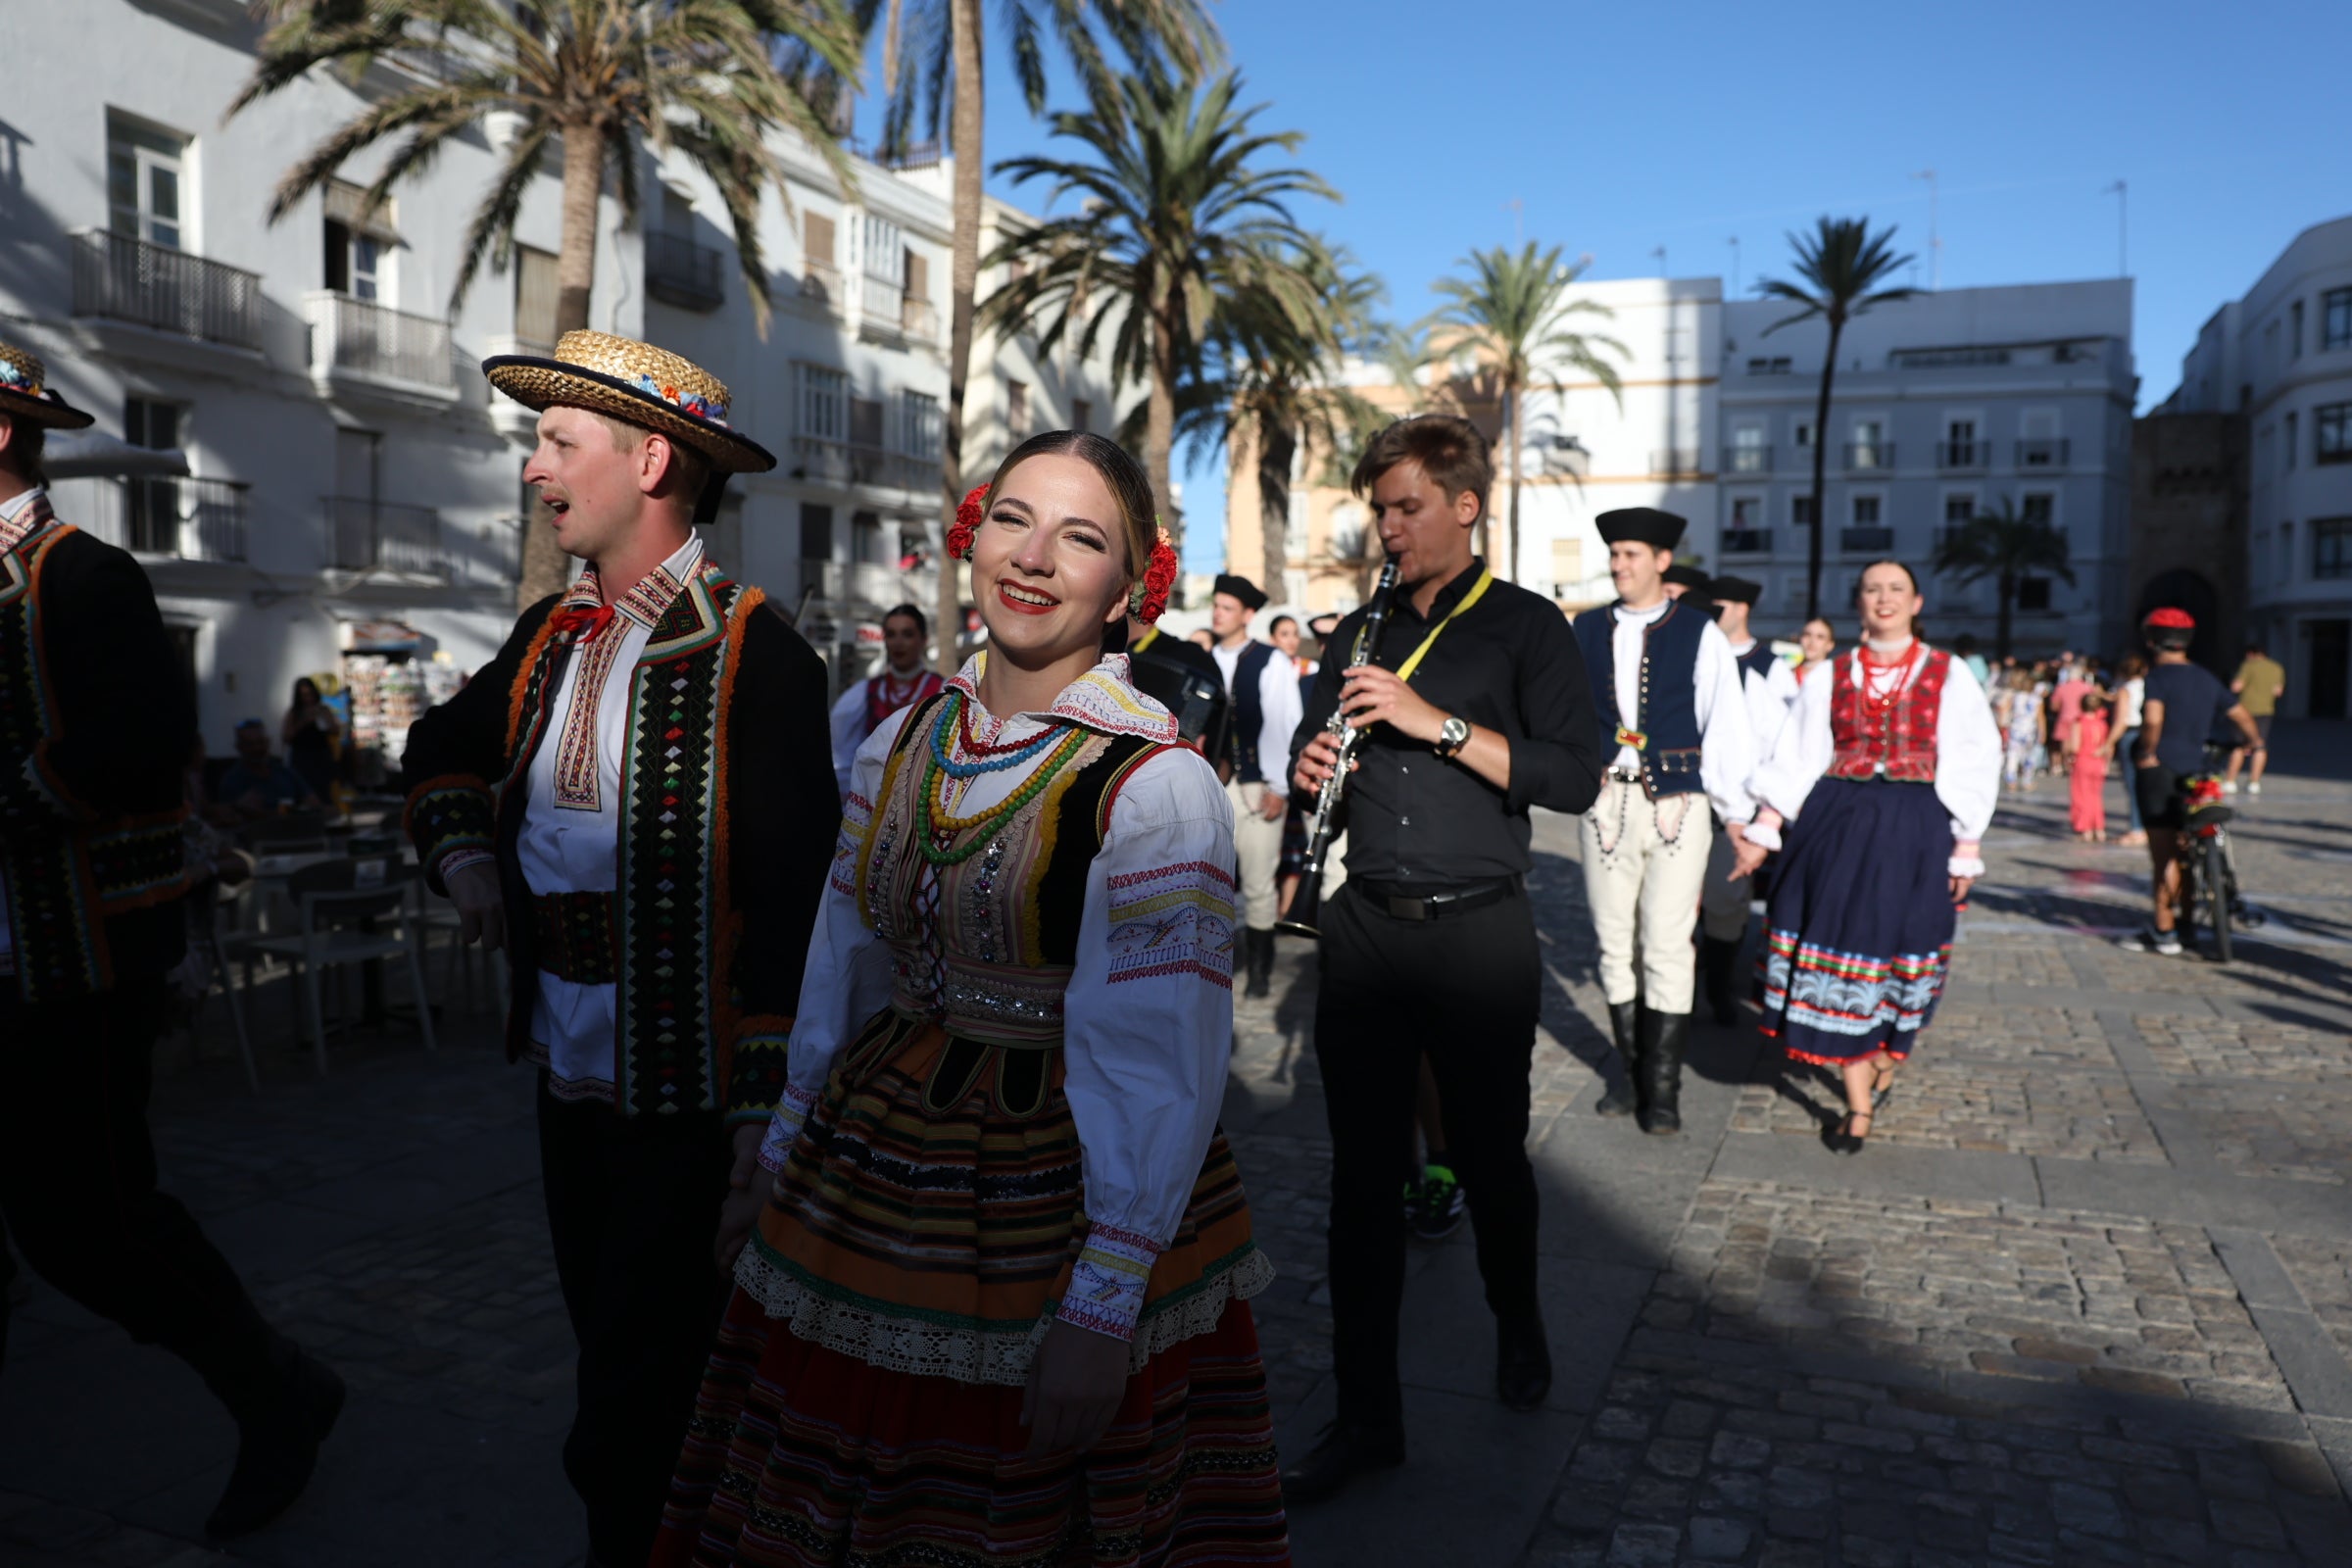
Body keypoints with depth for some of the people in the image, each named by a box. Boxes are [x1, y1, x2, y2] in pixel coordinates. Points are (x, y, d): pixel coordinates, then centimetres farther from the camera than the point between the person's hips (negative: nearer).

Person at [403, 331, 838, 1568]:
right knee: (602, 1336, 21)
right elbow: (448, 746, 26)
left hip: (683, 1092, -7)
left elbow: (793, 899, -19)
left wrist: (768, 1097, -20)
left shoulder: (754, 656, -16)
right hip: (565, 1067, 7)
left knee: (642, 1377, 4)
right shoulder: (551, 636, 7)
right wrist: (462, 849, 7)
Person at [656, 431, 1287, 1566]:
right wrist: (776, 1171, 14)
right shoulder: (902, 743, 0)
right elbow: (841, 973, 9)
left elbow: (1162, 1069, -20)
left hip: (1063, 1201, -5)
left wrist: (1102, 1311, -20)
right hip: (874, 1160, 6)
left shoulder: (1158, 785, -19)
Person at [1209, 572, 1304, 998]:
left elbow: (1286, 726, -5)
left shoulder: (1272, 663, -3)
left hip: (1256, 788, -3)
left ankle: (1259, 970, 17)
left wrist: (1279, 787, -9)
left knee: (1259, 886, 4)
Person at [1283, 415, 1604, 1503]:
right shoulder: (1360, 633, 14)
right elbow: (1315, 752, 22)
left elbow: (1574, 778, -13)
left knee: (1488, 1157, 12)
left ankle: (1518, 1326, 42)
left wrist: (1438, 721, -21)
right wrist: (1309, 771, -2)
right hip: (1366, 929, 4)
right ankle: (1367, 1416, 15)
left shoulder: (1525, 626, -2)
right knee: (1363, 1172, 4)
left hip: (1479, 934, -4)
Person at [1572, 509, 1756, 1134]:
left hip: (1677, 804, -3)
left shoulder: (1700, 634, 0)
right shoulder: (1585, 631, 8)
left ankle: (1663, 1086, 8)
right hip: (1606, 802, 3)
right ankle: (1631, 1071, 22)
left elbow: (1726, 725, 1)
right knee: (1615, 944, 9)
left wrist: (1736, 813, 0)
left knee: (1667, 947, -3)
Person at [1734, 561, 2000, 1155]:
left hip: (1914, 832, -1)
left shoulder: (1948, 675, 3)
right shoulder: (1832, 676, 7)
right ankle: (1858, 1108, 6)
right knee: (1842, 951, -2)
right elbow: (1796, 757, 5)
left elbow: (1972, 761, 2)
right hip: (1837, 828, 1)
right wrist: (1763, 829, -3)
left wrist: (1966, 847, -3)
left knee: (1899, 955, 4)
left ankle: (1885, 1065, 33)